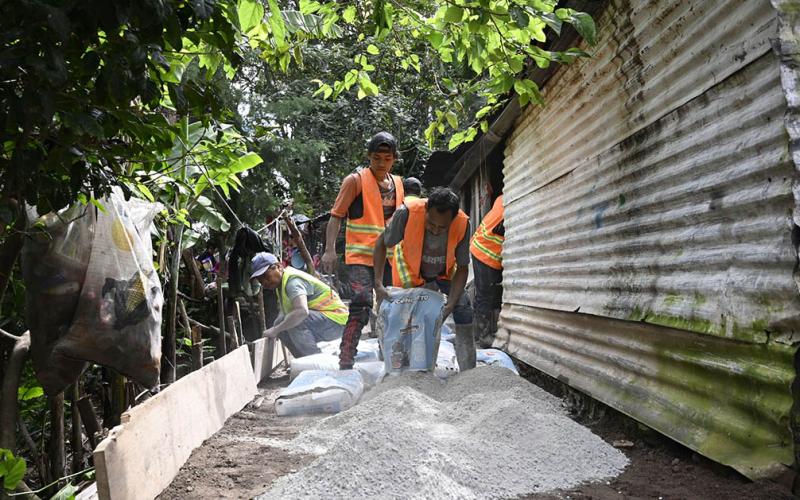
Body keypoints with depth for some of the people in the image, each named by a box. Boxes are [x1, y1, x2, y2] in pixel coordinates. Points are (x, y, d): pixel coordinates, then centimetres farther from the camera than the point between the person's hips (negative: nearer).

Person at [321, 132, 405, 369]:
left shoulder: (397, 183, 12)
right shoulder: (356, 181, -6)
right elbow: (336, 215, -10)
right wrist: (330, 249, -20)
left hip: (387, 257, 7)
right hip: (360, 257, -6)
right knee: (361, 308, -19)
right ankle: (345, 363, -15)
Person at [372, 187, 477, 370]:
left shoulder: (463, 224, -31)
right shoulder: (407, 213, -35)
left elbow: (462, 268, -19)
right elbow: (382, 245, -19)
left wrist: (450, 305, -30)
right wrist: (378, 284, -27)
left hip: (445, 272, 1)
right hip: (411, 271, -1)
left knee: (463, 311, -12)